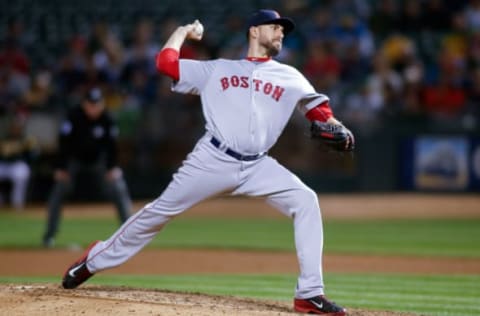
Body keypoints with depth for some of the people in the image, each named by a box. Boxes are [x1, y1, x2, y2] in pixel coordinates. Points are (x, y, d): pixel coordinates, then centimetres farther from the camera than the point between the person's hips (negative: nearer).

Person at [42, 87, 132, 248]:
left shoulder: (107, 119, -16)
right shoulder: (74, 116, -23)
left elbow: (111, 144, -8)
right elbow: (64, 142, -21)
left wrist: (112, 167, -16)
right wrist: (61, 167, -24)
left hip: (97, 161, 2)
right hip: (74, 160, -2)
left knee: (118, 190, -9)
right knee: (58, 193, -13)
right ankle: (49, 235, -5)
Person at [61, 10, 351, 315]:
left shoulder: (289, 77, 15)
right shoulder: (217, 70, 12)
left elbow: (317, 108, 6)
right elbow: (165, 61, 8)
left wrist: (335, 128, -14)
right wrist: (184, 31, 21)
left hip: (258, 167, 2)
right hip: (213, 160, -1)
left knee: (306, 202, -18)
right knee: (161, 210, 0)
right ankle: (95, 259, 18)